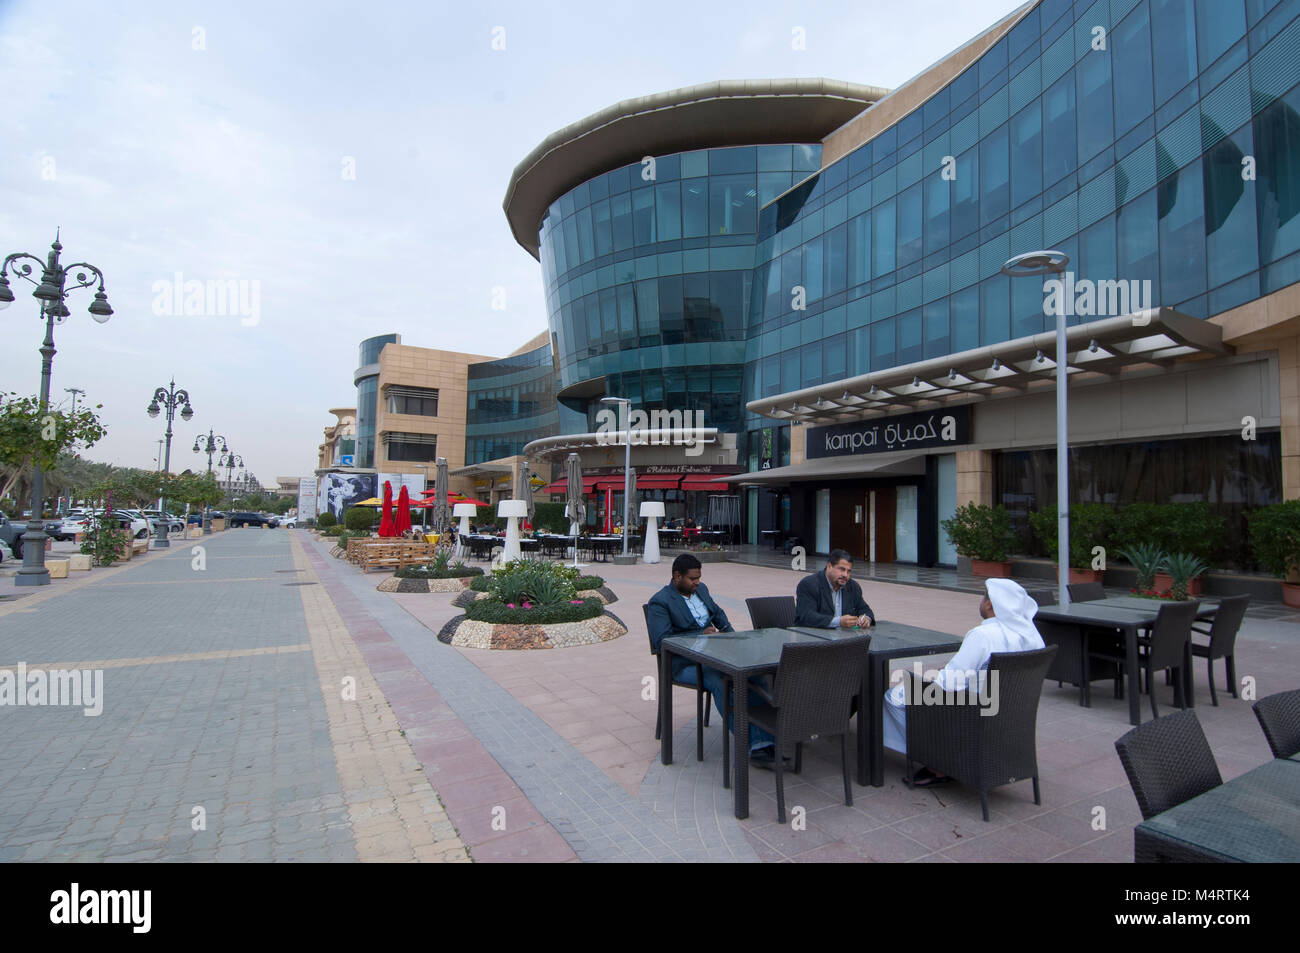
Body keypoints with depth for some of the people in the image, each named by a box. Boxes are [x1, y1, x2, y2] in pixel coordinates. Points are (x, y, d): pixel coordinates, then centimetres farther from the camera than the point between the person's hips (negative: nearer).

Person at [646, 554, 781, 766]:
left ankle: (765, 742, -25)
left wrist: (730, 632, 12)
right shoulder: (659, 602, -7)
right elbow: (661, 640, -17)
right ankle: (750, 745, -28)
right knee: (720, 683, -34)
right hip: (685, 664, -6)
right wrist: (700, 636, -18)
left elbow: (718, 613, 31)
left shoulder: (701, 589, 15)